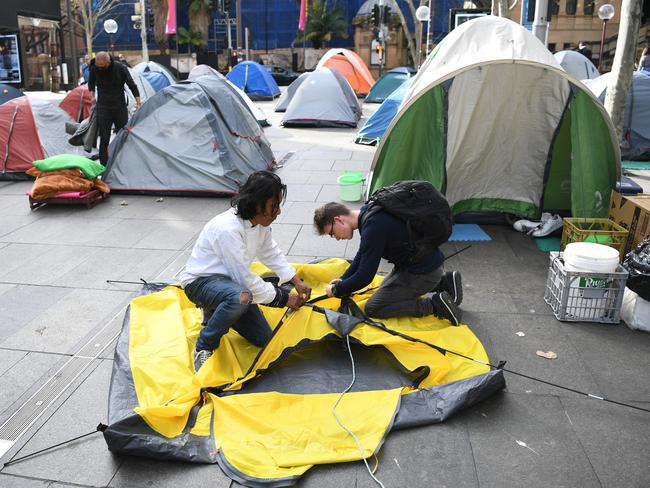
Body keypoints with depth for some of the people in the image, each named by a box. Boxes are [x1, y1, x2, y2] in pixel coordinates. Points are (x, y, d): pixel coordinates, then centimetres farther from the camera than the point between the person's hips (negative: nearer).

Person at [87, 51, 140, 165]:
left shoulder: (120, 68, -11)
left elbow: (132, 85, -3)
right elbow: (91, 83, 15)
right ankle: (104, 167, 3)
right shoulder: (94, 69, -5)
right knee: (104, 140, -3)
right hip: (103, 109, 0)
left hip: (120, 108, 0)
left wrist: (138, 103, -6)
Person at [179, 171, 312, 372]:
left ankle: (215, 313, 23)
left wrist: (297, 282, 2)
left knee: (264, 339, 2)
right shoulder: (228, 228, -32)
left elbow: (272, 254, 10)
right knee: (241, 297, -42)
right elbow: (245, 279, -28)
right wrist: (283, 298, -19)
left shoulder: (260, 221, -6)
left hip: (229, 280, 8)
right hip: (200, 281, -8)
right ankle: (204, 348, -17)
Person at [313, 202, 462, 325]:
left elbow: (364, 277, -23)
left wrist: (336, 290, -7)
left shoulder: (374, 227, -27)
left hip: (422, 271, -9)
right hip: (428, 262, 9)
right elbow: (362, 255, 18)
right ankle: (443, 282, 19)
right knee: (386, 288, 29)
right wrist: (343, 279, 10)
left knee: (372, 308, -4)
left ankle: (435, 304, -6)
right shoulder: (368, 211, 3)